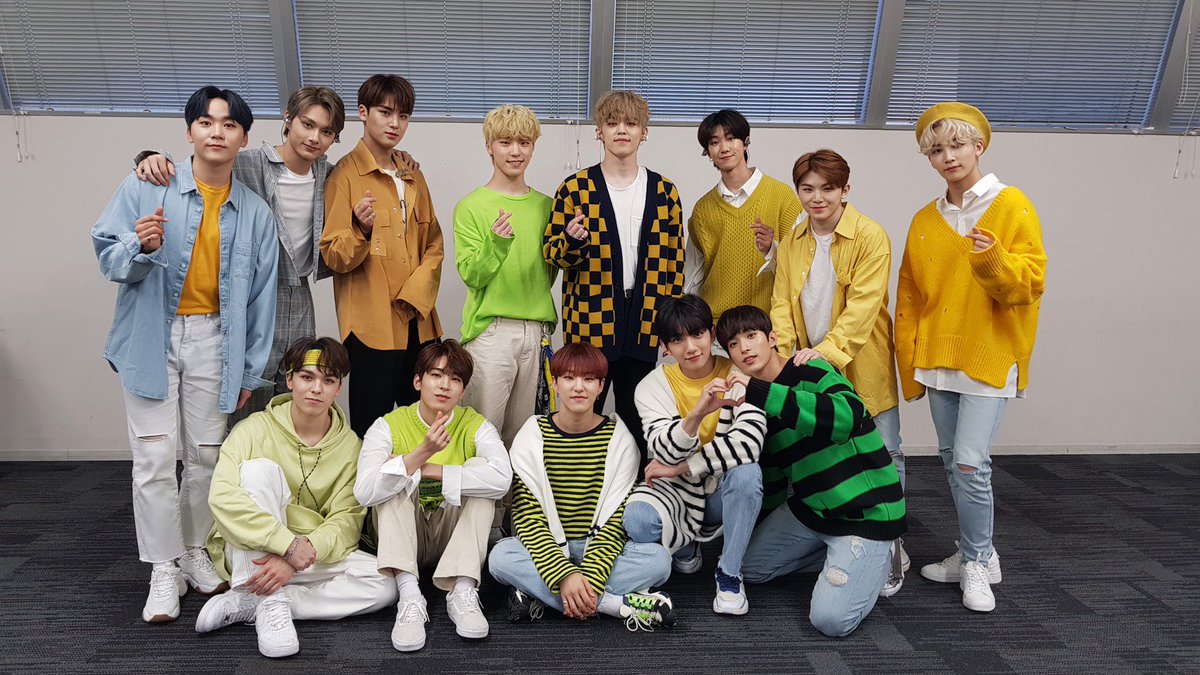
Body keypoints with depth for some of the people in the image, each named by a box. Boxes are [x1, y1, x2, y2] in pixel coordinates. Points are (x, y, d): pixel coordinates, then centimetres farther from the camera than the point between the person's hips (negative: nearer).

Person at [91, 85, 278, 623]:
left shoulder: (254, 213, 4)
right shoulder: (146, 190, -3)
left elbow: (261, 295, 6)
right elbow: (108, 258, 0)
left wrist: (250, 371, 5)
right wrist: (141, 247, -25)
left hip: (213, 340, 2)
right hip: (152, 336, -2)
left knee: (207, 454, 8)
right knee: (155, 457, -2)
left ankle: (196, 553, 28)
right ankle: (164, 572, 12)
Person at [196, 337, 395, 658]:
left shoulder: (349, 444, -2)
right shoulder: (256, 428, -9)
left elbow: (346, 519, -8)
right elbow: (221, 496, -24)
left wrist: (307, 551, -28)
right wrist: (289, 544, -31)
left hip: (315, 554, 3)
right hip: (251, 552, -2)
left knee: (384, 584, -21)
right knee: (261, 468, -26)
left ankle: (247, 603, -17)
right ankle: (271, 603, -27)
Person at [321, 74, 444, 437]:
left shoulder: (413, 176, 15)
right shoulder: (346, 173, -2)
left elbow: (434, 245, 14)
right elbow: (333, 257, -6)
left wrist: (416, 292, -2)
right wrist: (361, 231, -26)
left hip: (418, 321, 5)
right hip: (371, 325, -5)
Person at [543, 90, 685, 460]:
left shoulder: (664, 192, 8)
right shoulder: (574, 189, 0)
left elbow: (675, 259, 11)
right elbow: (550, 252, 2)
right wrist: (572, 242, -20)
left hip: (645, 322, 2)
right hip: (590, 322, -2)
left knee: (637, 421, 11)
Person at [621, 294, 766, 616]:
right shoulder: (653, 385, -8)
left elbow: (750, 439, -26)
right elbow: (664, 453, -22)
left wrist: (681, 467, -22)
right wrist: (697, 413, -42)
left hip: (722, 491, 0)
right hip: (675, 491, 1)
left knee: (747, 472, -34)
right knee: (637, 521, -31)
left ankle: (729, 572, -10)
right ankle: (685, 545, 7)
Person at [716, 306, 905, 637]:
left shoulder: (812, 372, -17)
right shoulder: (759, 407, 6)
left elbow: (849, 414, -41)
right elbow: (771, 481, 18)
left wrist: (760, 391, -42)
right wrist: (759, 532, 25)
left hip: (866, 510, -8)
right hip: (809, 508, 8)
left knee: (831, 619, -18)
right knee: (747, 566, 9)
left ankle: (877, 560, 12)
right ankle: (841, 556, 18)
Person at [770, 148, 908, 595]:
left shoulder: (871, 237, -11)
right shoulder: (791, 243, 5)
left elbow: (862, 306, -19)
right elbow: (782, 304, 0)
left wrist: (826, 350, -28)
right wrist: (783, 357, -15)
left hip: (861, 369, -4)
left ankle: (890, 550, 22)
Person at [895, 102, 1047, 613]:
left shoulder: (1012, 206, -3)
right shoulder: (925, 220, 10)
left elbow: (1031, 282, -9)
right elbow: (909, 297, 11)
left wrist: (992, 259, -29)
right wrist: (910, 360, 7)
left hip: (991, 357, -5)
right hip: (939, 357, 5)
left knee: (970, 462, -11)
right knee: (952, 461, 11)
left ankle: (977, 563, 10)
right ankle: (973, 554, 28)